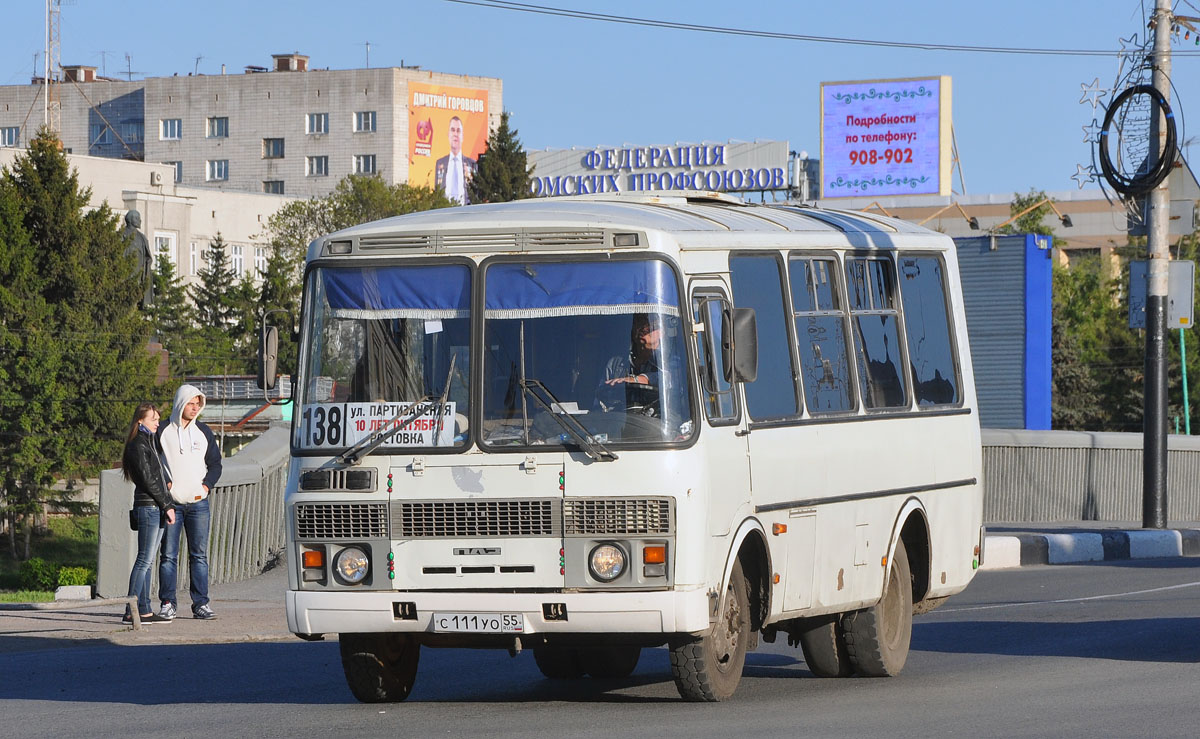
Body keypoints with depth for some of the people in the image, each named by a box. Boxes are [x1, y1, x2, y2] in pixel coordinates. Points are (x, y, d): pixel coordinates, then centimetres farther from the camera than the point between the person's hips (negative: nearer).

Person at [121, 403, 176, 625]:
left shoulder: (150, 443, 20)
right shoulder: (138, 446, -10)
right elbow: (148, 480, -14)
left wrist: (168, 505, 15)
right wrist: (167, 505, -11)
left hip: (157, 508, 10)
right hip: (148, 507, -10)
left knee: (147, 562, 9)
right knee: (144, 560, -12)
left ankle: (145, 610, 10)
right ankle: (131, 611, -14)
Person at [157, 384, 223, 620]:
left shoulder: (203, 432, 11)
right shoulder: (162, 432, 2)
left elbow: (215, 463, 16)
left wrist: (207, 484, 0)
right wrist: (163, 483, -10)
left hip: (198, 503, 2)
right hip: (171, 502, -2)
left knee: (199, 555, 1)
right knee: (168, 555, -2)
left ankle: (200, 603, 3)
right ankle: (168, 603, 3)